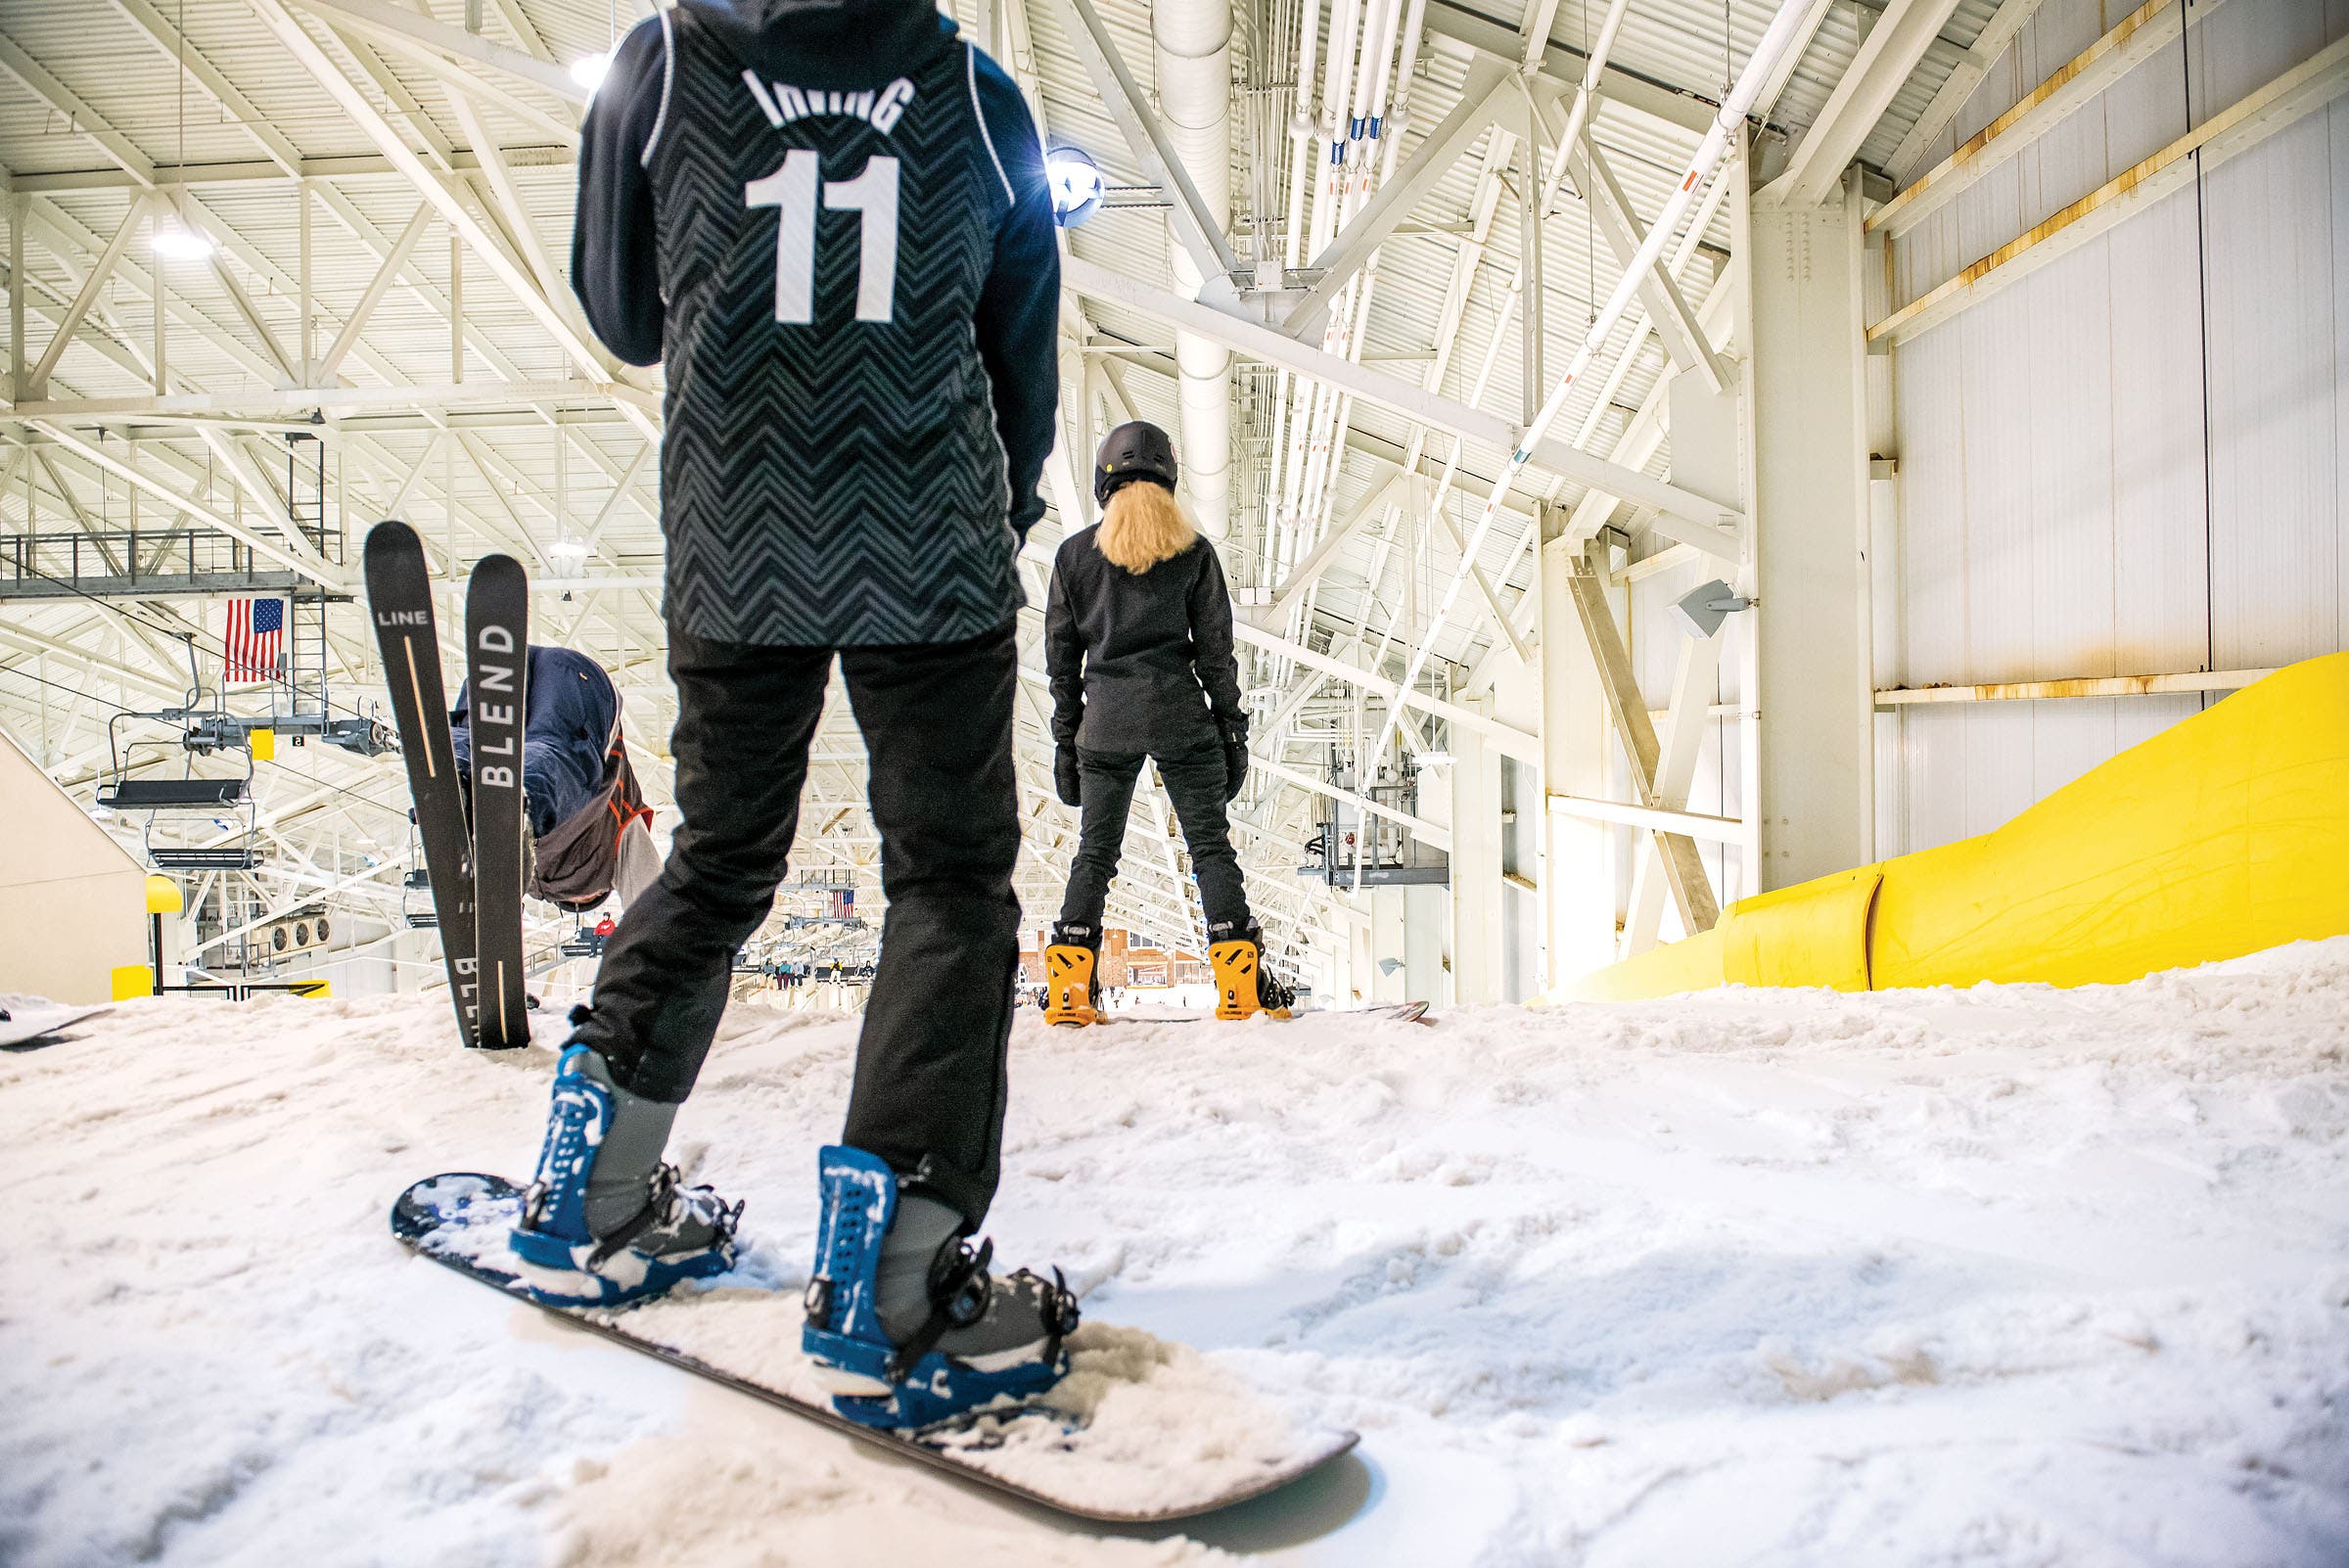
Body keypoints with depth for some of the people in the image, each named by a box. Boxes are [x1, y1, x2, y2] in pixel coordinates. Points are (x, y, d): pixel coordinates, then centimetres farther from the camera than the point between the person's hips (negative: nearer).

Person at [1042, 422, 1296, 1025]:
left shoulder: (1074, 553, 6)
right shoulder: (1194, 551, 3)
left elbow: (1062, 657, 7)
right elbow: (1215, 651, 2)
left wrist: (1065, 740, 12)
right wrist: (1233, 731, 7)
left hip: (1105, 724, 1)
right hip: (1181, 718, -1)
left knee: (1095, 852, 9)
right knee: (1211, 845, 3)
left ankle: (1071, 988, 3)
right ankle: (1241, 982, -3)